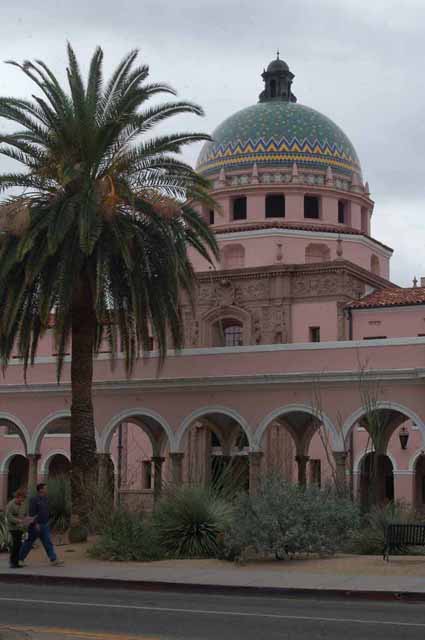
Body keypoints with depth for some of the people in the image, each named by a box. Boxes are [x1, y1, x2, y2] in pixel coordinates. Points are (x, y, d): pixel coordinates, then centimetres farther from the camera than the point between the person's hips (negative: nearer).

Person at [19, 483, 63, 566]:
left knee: (48, 543, -2)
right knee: (29, 543, 5)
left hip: (45, 525, 7)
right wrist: (35, 524, -25)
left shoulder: (45, 499, 11)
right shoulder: (34, 500, -13)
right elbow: (32, 513, -19)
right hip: (36, 526, -7)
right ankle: (19, 559, 19)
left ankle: (53, 560, -7)